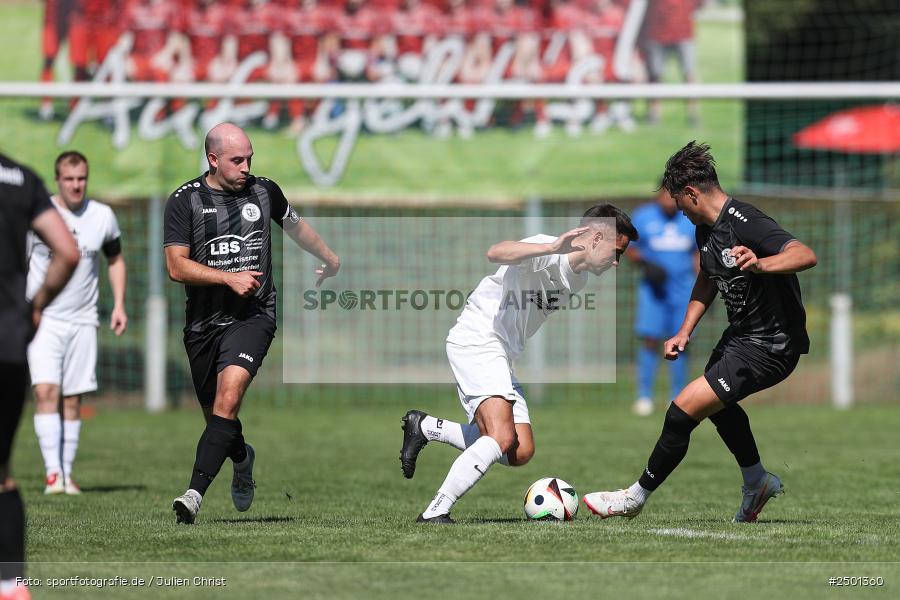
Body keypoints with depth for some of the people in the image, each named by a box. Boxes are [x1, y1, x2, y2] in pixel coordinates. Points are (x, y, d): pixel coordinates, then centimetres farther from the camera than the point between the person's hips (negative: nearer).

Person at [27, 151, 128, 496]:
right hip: (43, 319, -2)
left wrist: (119, 305, 8)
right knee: (46, 392, -17)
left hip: (82, 321, 2)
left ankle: (67, 475, 9)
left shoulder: (102, 217, 2)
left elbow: (115, 260, 18)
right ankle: (52, 472, -19)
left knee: (72, 401, 3)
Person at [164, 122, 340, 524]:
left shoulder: (264, 191, 5)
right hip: (203, 323, 1)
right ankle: (242, 458, 47)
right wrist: (230, 277, -18)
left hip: (253, 316, -1)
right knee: (215, 414, 12)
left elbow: (295, 225, 27)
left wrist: (329, 258, 41)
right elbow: (177, 266, -9)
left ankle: (195, 492, -32)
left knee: (228, 397, -24)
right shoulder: (185, 201, -3)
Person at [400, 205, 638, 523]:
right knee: (502, 437, -26)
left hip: (501, 357, 10)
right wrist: (553, 247, -48)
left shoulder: (579, 278, 13)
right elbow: (496, 253, -39)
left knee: (519, 453, 5)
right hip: (476, 341, -10)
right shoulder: (546, 254, -17)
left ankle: (425, 427, 19)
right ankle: (434, 514, -22)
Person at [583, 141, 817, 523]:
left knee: (685, 408, -13)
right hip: (740, 334, 11)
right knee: (718, 403, 33)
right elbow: (708, 280, 23)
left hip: (770, 348, -11)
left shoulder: (746, 224, -26)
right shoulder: (706, 230, 4)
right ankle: (757, 483, 51)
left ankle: (636, 497, 1)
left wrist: (760, 264, -56)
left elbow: (806, 255, -39)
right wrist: (685, 331, 13)